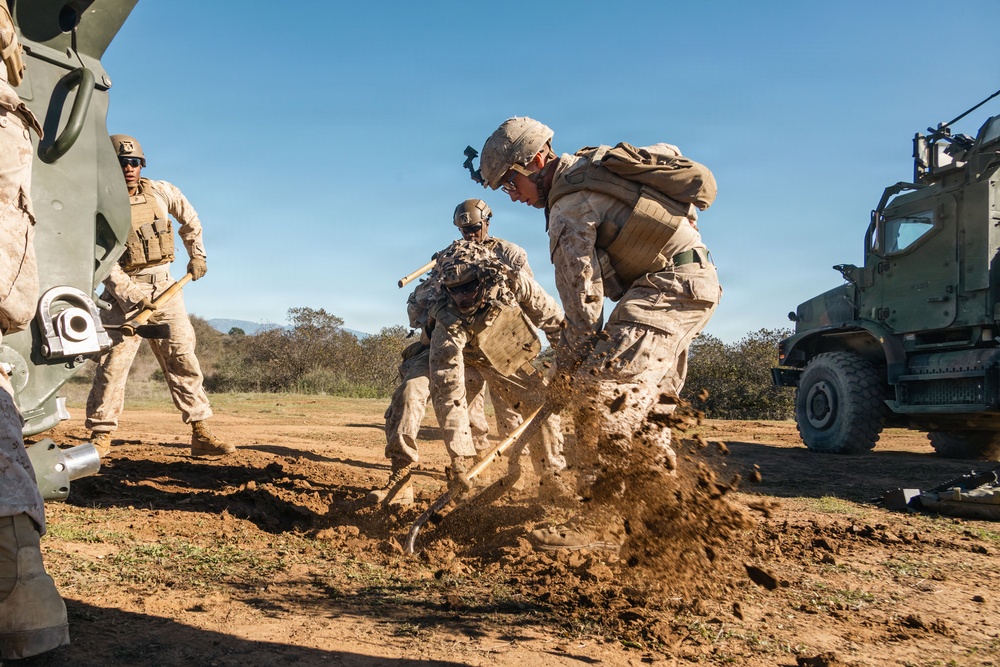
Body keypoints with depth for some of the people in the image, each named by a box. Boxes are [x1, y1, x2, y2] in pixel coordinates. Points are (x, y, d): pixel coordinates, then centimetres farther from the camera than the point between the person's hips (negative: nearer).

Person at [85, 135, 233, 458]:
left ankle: (200, 434, 6)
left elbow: (190, 220, 22)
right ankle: (100, 436, 4)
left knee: (183, 358, 2)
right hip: (124, 290, -3)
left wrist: (197, 256, 20)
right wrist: (132, 295, -23)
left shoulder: (161, 192, 3)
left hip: (165, 287, 3)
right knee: (113, 362, -7)